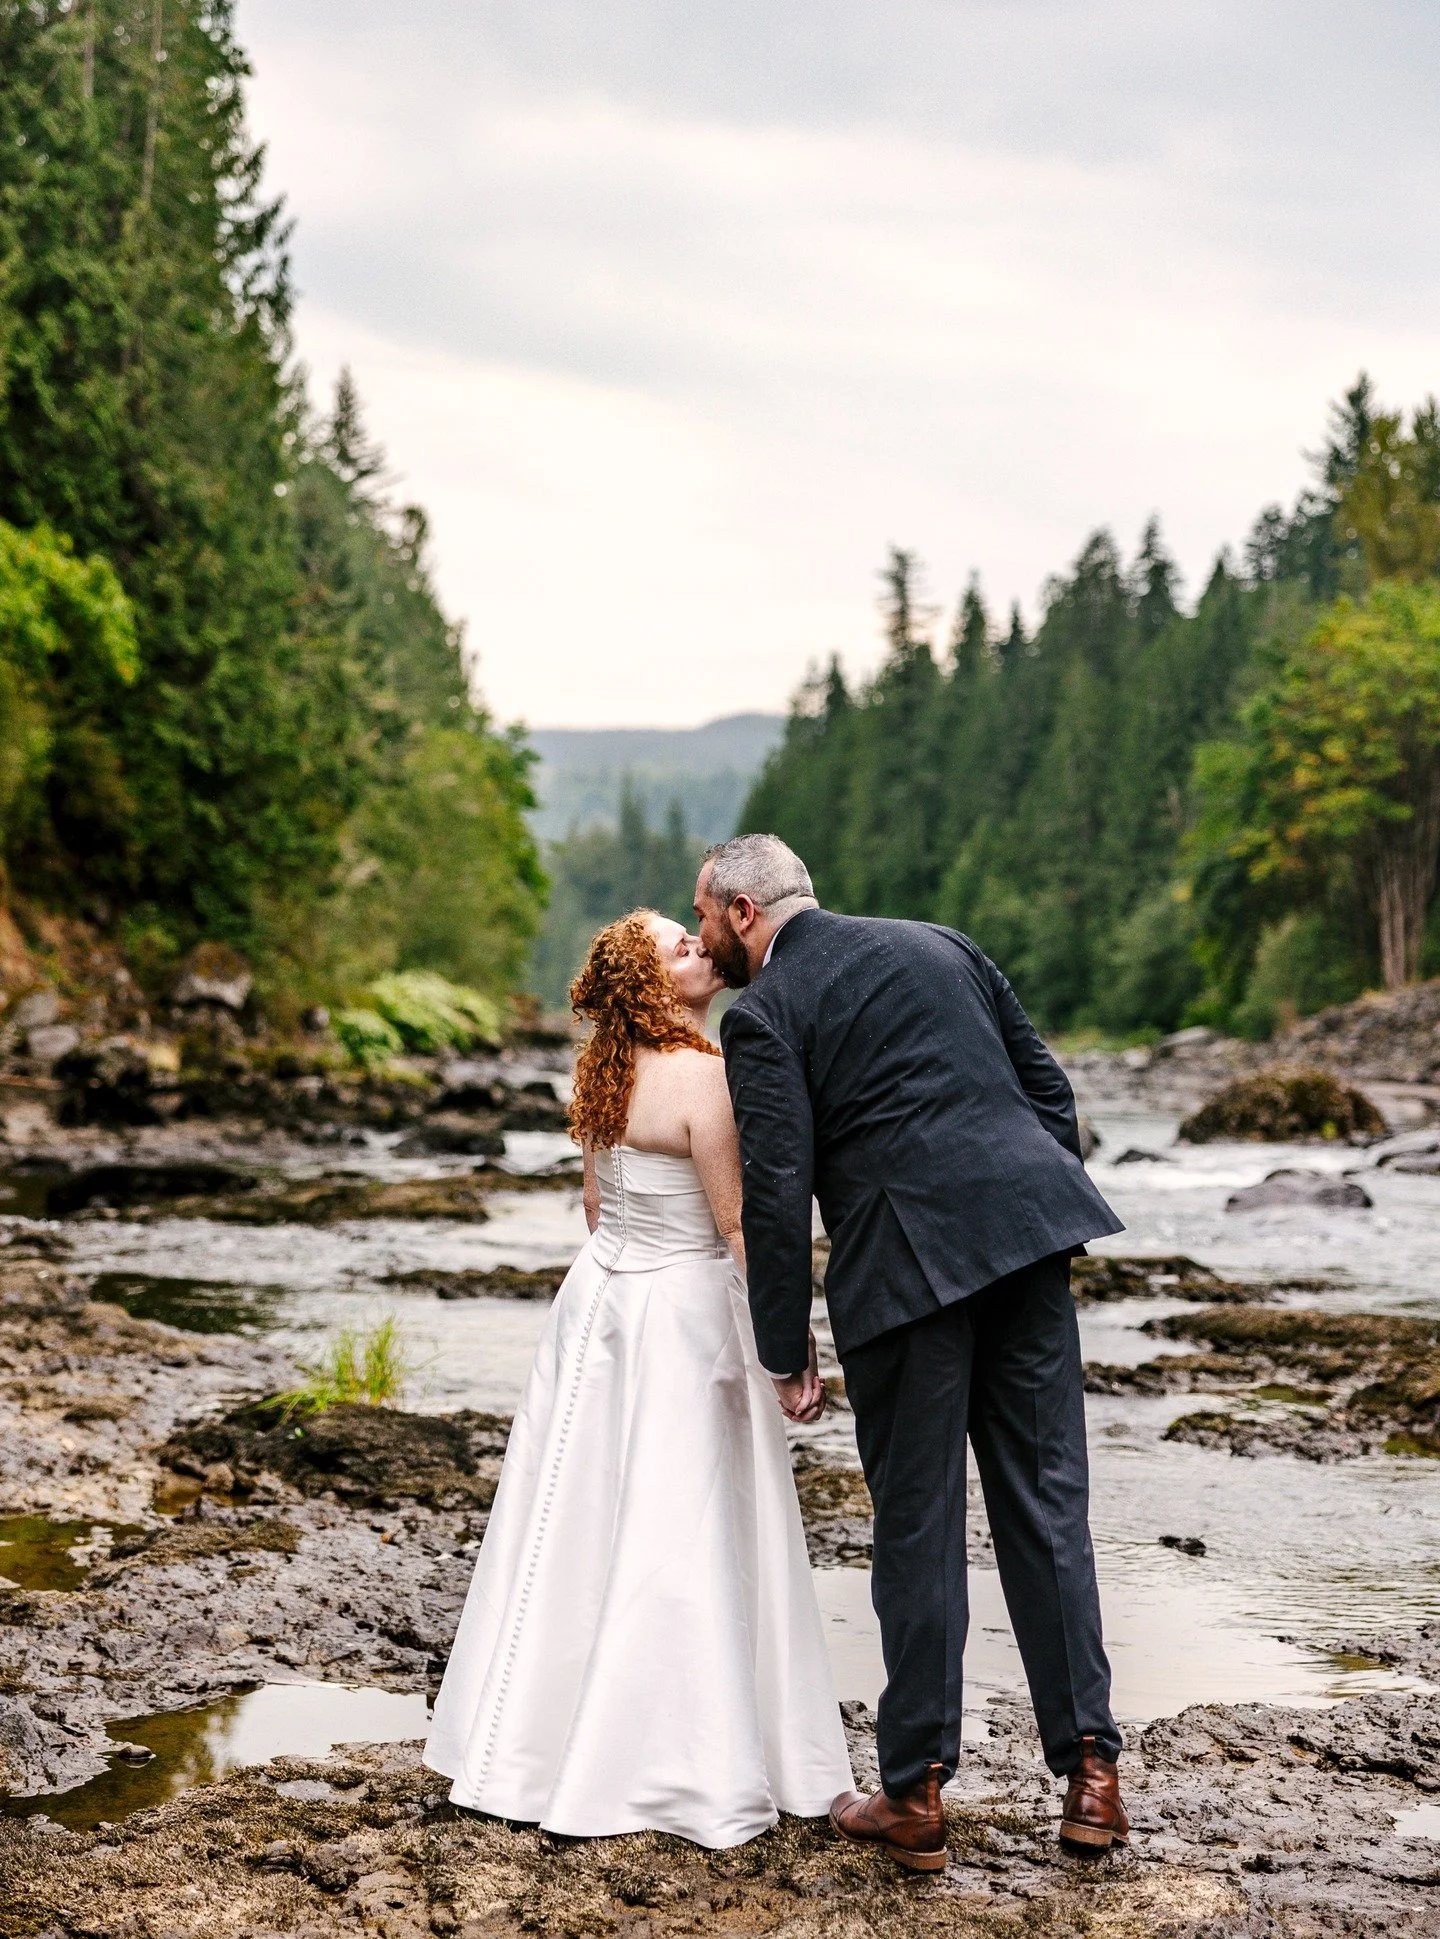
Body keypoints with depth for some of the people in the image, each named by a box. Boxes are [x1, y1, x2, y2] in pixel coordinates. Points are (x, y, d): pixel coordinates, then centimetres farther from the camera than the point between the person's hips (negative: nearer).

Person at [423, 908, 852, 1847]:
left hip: (600, 1293, 8)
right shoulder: (703, 1074, -19)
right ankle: (686, 1757, 9)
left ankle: (540, 1727, 25)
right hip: (682, 1311, -8)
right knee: (681, 1527, 0)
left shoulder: (608, 1070, 5)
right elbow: (741, 1224, -18)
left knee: (584, 1510, 14)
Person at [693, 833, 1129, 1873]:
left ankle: (916, 1795, 12)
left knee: (917, 1525, 5)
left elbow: (777, 1191, -5)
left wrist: (786, 1351, 2)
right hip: (1024, 1229, 5)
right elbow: (1048, 1084, 17)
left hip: (903, 1262, -5)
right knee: (1046, 1502, 9)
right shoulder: (937, 943, 18)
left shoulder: (762, 1012, 1)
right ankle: (1090, 1767, 8)